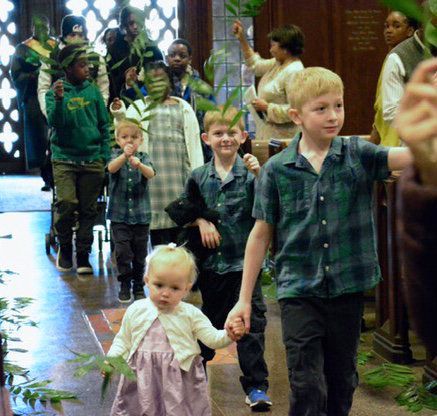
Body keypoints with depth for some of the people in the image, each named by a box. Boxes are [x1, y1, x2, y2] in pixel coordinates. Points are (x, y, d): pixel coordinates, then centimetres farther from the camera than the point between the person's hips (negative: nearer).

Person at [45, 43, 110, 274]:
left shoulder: (93, 91, 5)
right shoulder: (55, 93, 0)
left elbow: (104, 124, 9)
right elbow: (54, 122, -12)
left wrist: (104, 156, 3)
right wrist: (59, 99, -28)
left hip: (92, 159, 3)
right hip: (64, 158, -2)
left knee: (88, 209, 5)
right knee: (66, 204, -14)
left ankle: (83, 254, 17)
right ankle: (65, 247, 10)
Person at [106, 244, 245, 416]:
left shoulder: (191, 314, -4)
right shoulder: (136, 311, 2)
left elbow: (212, 339, -7)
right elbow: (123, 341, 12)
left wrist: (229, 335, -26)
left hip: (181, 381, -2)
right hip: (142, 380, 2)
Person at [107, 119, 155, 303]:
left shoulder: (143, 157, 2)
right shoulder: (116, 155, 1)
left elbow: (151, 174, -18)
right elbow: (111, 168, -23)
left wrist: (139, 164, -41)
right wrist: (124, 156, -43)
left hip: (141, 214, 1)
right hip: (119, 214, -1)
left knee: (140, 253, 7)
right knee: (122, 251, -8)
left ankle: (138, 286, 21)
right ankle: (125, 285, 7)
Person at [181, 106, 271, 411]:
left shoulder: (251, 173, -7)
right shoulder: (199, 177, 4)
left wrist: (259, 176, -30)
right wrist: (201, 221, -2)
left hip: (244, 262, -3)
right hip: (211, 262, 4)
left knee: (251, 323, -4)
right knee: (210, 320, 20)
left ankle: (256, 386, 3)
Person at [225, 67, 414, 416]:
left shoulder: (358, 154, -3)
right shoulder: (277, 169, -3)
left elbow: (406, 156, -20)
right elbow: (262, 234, 3)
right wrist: (245, 299, 4)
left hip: (348, 289, 2)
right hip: (298, 292, -1)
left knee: (342, 384, 15)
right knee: (307, 387, -4)